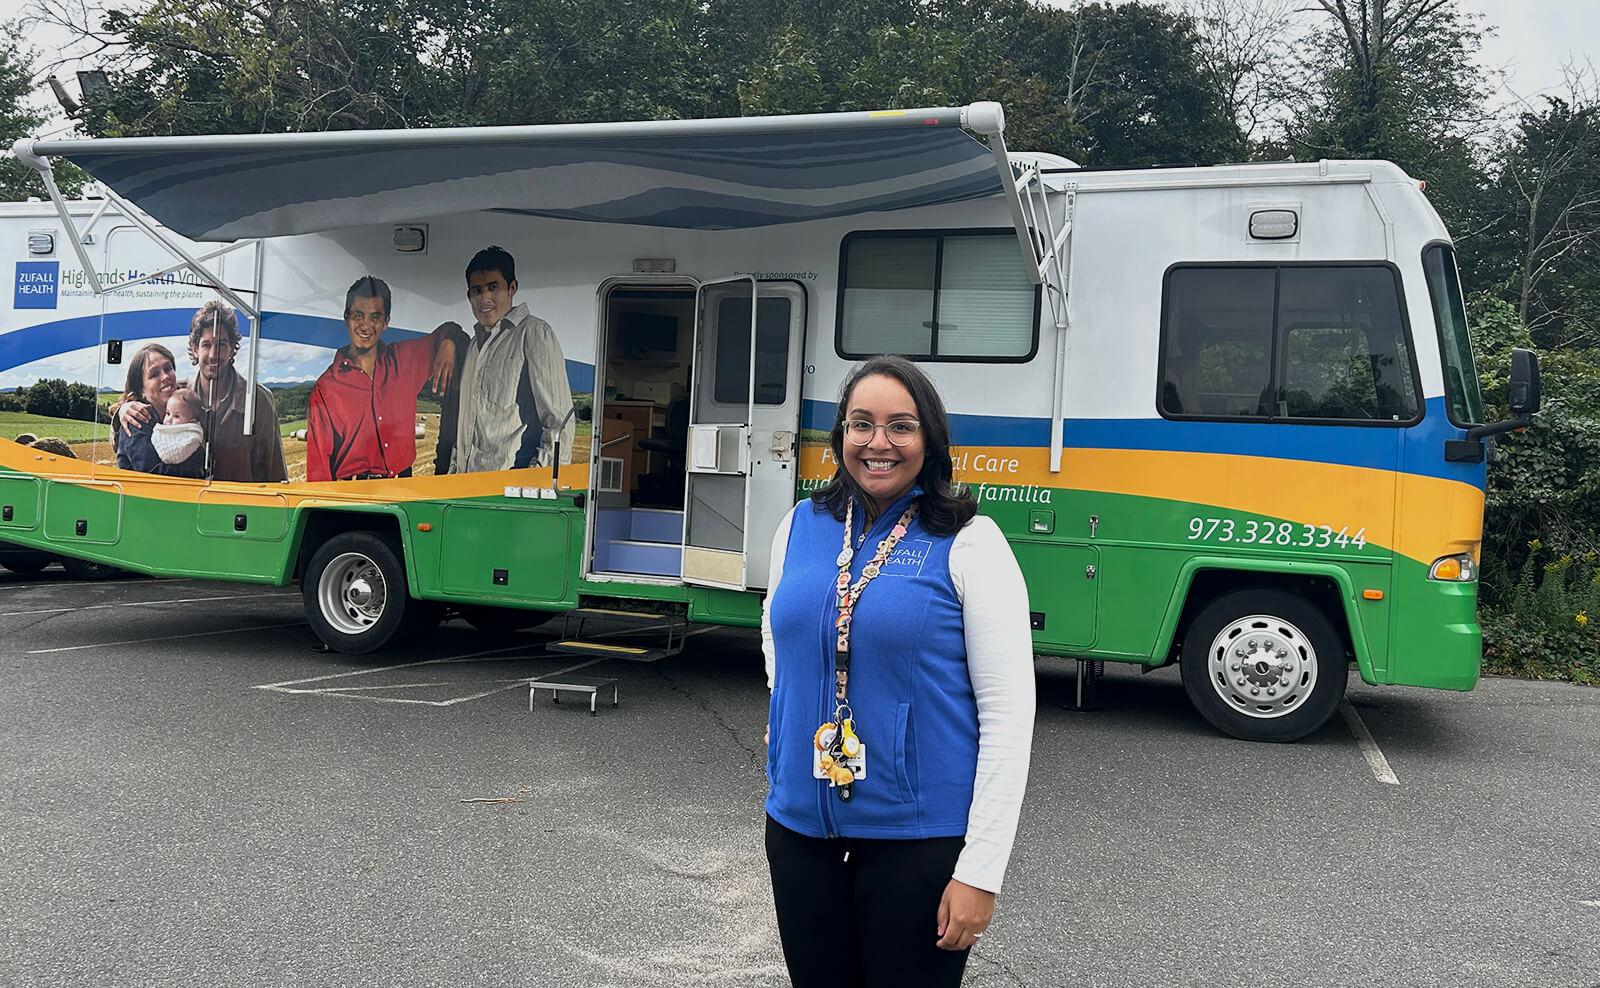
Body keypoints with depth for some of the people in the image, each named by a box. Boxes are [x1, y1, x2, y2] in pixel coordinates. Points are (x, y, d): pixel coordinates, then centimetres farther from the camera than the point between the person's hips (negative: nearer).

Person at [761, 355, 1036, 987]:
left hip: (919, 837, -4)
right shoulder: (801, 525, 3)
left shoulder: (967, 542, -10)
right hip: (798, 823, 4)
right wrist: (792, 715, 8)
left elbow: (1008, 710, -12)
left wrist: (981, 870, -14)